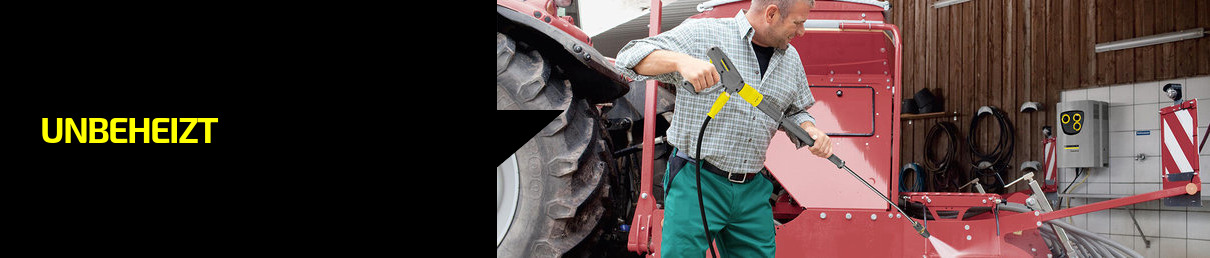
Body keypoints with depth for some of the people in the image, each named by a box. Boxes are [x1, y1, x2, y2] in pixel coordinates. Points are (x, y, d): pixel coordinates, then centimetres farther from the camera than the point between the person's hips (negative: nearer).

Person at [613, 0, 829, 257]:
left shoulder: (790, 58, 12)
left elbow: (796, 110, 27)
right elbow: (630, 57, -11)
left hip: (753, 191, 5)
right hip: (696, 184, -5)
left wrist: (810, 131, 2)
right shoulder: (702, 34, -6)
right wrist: (681, 61, -30)